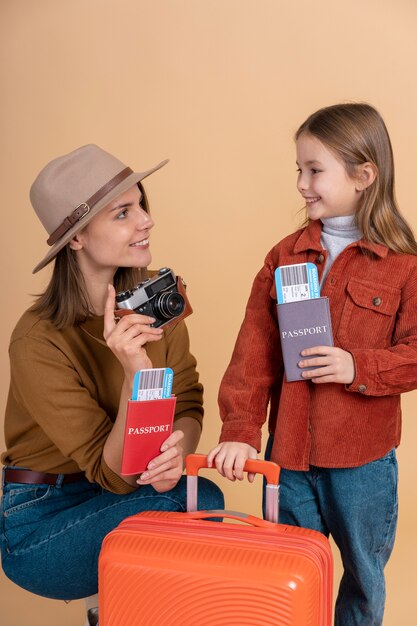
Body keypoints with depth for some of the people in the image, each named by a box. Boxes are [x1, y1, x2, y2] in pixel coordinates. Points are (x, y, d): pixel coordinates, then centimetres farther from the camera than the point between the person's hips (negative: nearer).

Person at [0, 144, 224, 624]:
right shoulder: (39, 341, -24)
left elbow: (188, 403, -4)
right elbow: (115, 474, -22)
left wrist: (178, 450, -27)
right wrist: (136, 372, -37)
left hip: (120, 495, 5)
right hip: (39, 523, -5)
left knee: (203, 499, -24)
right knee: (197, 502, -26)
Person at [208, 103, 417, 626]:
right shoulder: (285, 255, -1)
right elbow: (254, 350, -6)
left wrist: (359, 367, -23)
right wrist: (240, 431, -13)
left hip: (364, 459, -2)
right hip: (287, 451, 3)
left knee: (363, 571, 21)